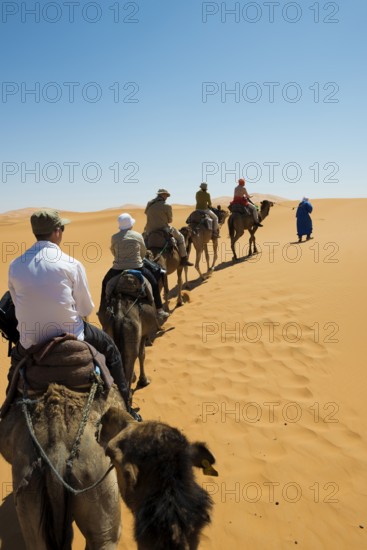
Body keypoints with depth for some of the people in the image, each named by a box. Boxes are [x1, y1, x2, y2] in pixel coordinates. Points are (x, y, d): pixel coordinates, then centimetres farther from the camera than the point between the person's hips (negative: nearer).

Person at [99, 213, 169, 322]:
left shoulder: (114, 237, -3)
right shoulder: (138, 236, -3)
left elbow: (113, 252, 10)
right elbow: (143, 252, 7)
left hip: (118, 269, 1)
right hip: (137, 267, -1)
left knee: (105, 283, 29)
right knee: (154, 282, 21)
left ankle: (102, 310, 32)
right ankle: (159, 311, 20)